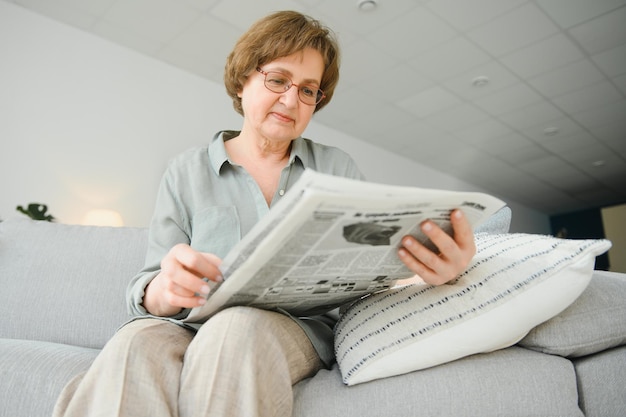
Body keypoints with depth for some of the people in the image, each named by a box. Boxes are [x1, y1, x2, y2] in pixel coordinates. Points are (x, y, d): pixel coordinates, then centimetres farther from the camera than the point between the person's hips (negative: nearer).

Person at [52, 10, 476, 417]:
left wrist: (435, 266, -23)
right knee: (137, 345, -33)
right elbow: (149, 290, 2)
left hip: (299, 328, 0)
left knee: (238, 330, -34)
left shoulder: (337, 168, 11)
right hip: (196, 325, 1)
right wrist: (164, 291, -23)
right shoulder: (187, 172, 9)